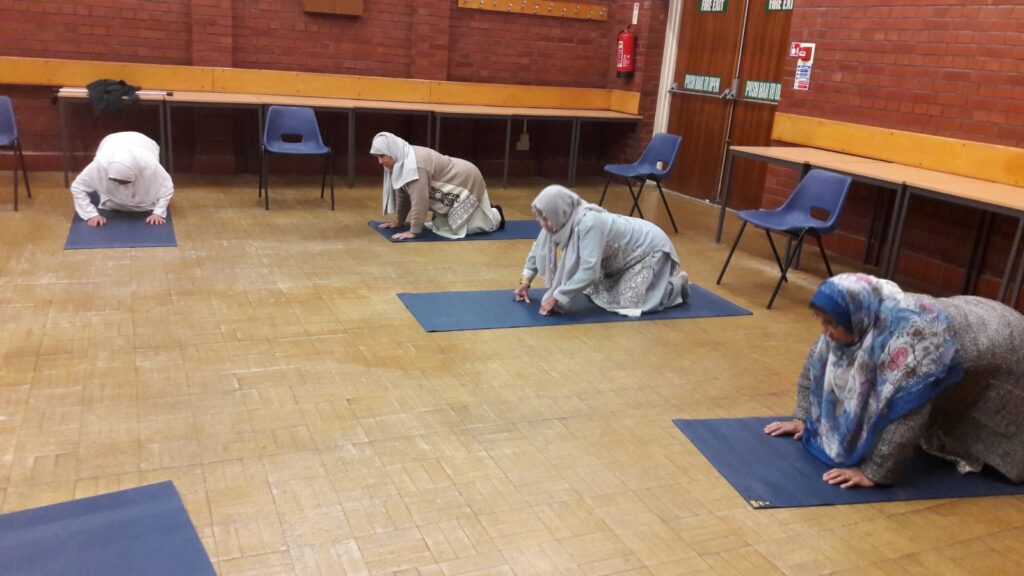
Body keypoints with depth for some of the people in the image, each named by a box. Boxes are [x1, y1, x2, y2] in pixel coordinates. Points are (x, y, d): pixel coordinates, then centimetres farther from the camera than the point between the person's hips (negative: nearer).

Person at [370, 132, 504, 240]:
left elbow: (419, 200, -33)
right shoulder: (400, 160, -6)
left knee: (460, 227, -11)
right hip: (454, 183, 9)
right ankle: (485, 210, 30)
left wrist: (414, 231, -29)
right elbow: (402, 194, 4)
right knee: (442, 225, 10)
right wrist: (399, 221, 7)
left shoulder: (415, 163, -34)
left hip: (466, 181, -9)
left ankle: (496, 216, 15)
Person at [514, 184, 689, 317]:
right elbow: (541, 248, 1)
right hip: (628, 250, 8)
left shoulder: (589, 224, -39)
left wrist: (557, 297, -37)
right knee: (599, 293, 9)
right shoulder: (564, 219, -16)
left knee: (630, 303, -17)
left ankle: (677, 283, 8)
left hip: (650, 248, -8)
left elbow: (589, 271, -43)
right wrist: (525, 281, -4)